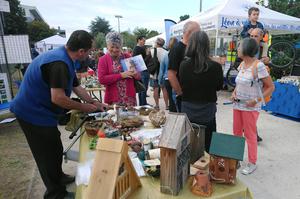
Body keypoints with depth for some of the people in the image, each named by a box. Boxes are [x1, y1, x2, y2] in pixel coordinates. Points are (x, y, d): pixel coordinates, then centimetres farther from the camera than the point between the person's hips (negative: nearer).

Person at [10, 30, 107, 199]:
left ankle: (58, 177, 43)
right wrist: (84, 107, -18)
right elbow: (58, 98, -32)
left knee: (55, 149, 21)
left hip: (37, 111, 9)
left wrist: (95, 103, 11)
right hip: (34, 113, -9)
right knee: (48, 155, 5)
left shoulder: (65, 59, 6)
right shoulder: (59, 63, -28)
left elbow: (77, 87, 12)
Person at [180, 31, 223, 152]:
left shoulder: (184, 65, -13)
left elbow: (181, 86, 1)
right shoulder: (215, 67, -15)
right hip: (207, 112, -1)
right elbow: (219, 87, 3)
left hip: (187, 111, 1)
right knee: (206, 149, 15)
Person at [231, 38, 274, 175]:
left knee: (250, 135, 6)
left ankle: (252, 163, 24)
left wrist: (256, 100, -19)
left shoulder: (258, 66, -16)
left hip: (250, 107, -7)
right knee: (236, 132, 16)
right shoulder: (242, 64, 5)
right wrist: (234, 92, 0)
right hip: (238, 104, 7)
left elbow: (270, 87, -11)